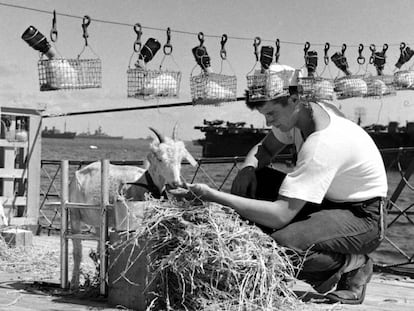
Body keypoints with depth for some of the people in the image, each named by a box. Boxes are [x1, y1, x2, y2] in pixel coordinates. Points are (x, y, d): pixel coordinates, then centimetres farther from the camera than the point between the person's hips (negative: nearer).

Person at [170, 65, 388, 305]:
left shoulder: (322, 145, -34)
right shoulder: (296, 113, -8)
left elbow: (281, 215, -37)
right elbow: (264, 150, 9)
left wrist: (214, 197, -37)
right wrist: (248, 169, -15)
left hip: (365, 217, -9)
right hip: (330, 201, 9)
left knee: (282, 246, -34)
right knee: (250, 183, -10)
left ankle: (354, 264, -5)